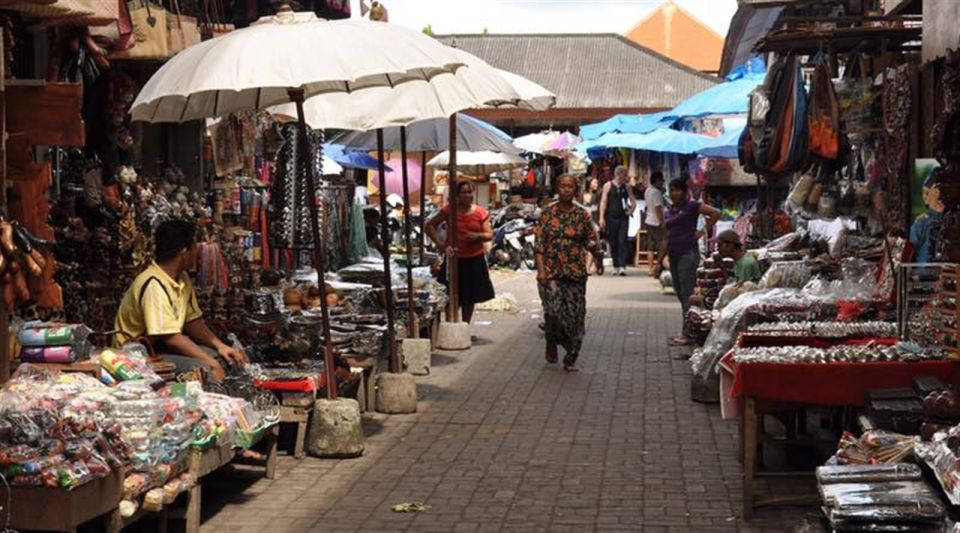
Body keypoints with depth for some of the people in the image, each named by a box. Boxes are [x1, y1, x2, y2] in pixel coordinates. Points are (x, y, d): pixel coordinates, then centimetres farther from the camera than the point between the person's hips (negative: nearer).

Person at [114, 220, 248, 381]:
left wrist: (220, 345, -5)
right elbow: (170, 337, -28)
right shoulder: (154, 285, -25)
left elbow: (192, 321, 11)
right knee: (203, 369, -28)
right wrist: (211, 363, -25)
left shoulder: (182, 279, 5)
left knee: (224, 358, -2)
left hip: (163, 347, 9)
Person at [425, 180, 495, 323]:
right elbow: (430, 226, -1)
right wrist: (440, 244, -12)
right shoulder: (449, 210, -5)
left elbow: (489, 235, 2)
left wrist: (478, 236, -20)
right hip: (454, 259, -3)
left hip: (475, 259, 3)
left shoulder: (481, 213, 0)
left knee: (470, 298, 13)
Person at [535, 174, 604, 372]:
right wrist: (540, 269, -10)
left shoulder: (582, 215, 5)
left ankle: (570, 360, 11)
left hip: (576, 272, 2)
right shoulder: (548, 213, 2)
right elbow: (539, 244, -2)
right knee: (554, 310, -14)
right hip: (551, 272, -2)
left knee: (575, 316, 0)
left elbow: (590, 241, 10)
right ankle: (551, 344, 17)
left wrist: (597, 254, -6)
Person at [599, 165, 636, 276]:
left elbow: (633, 201, 14)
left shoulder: (627, 187, 10)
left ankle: (622, 267, -13)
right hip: (611, 218, -1)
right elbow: (603, 202, 0)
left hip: (623, 218, 1)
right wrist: (602, 218, -8)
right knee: (613, 243, 5)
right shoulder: (608, 186, 4)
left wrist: (631, 210, -7)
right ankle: (616, 267, 14)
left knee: (622, 242, -9)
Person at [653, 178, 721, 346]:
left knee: (687, 295, -8)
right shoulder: (668, 211, 16)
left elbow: (715, 213, -13)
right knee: (680, 295, 9)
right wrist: (659, 262, 16)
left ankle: (688, 334, -8)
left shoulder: (691, 206, -4)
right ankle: (688, 332, 14)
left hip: (688, 254, -8)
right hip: (673, 255, 8)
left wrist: (705, 231, -10)